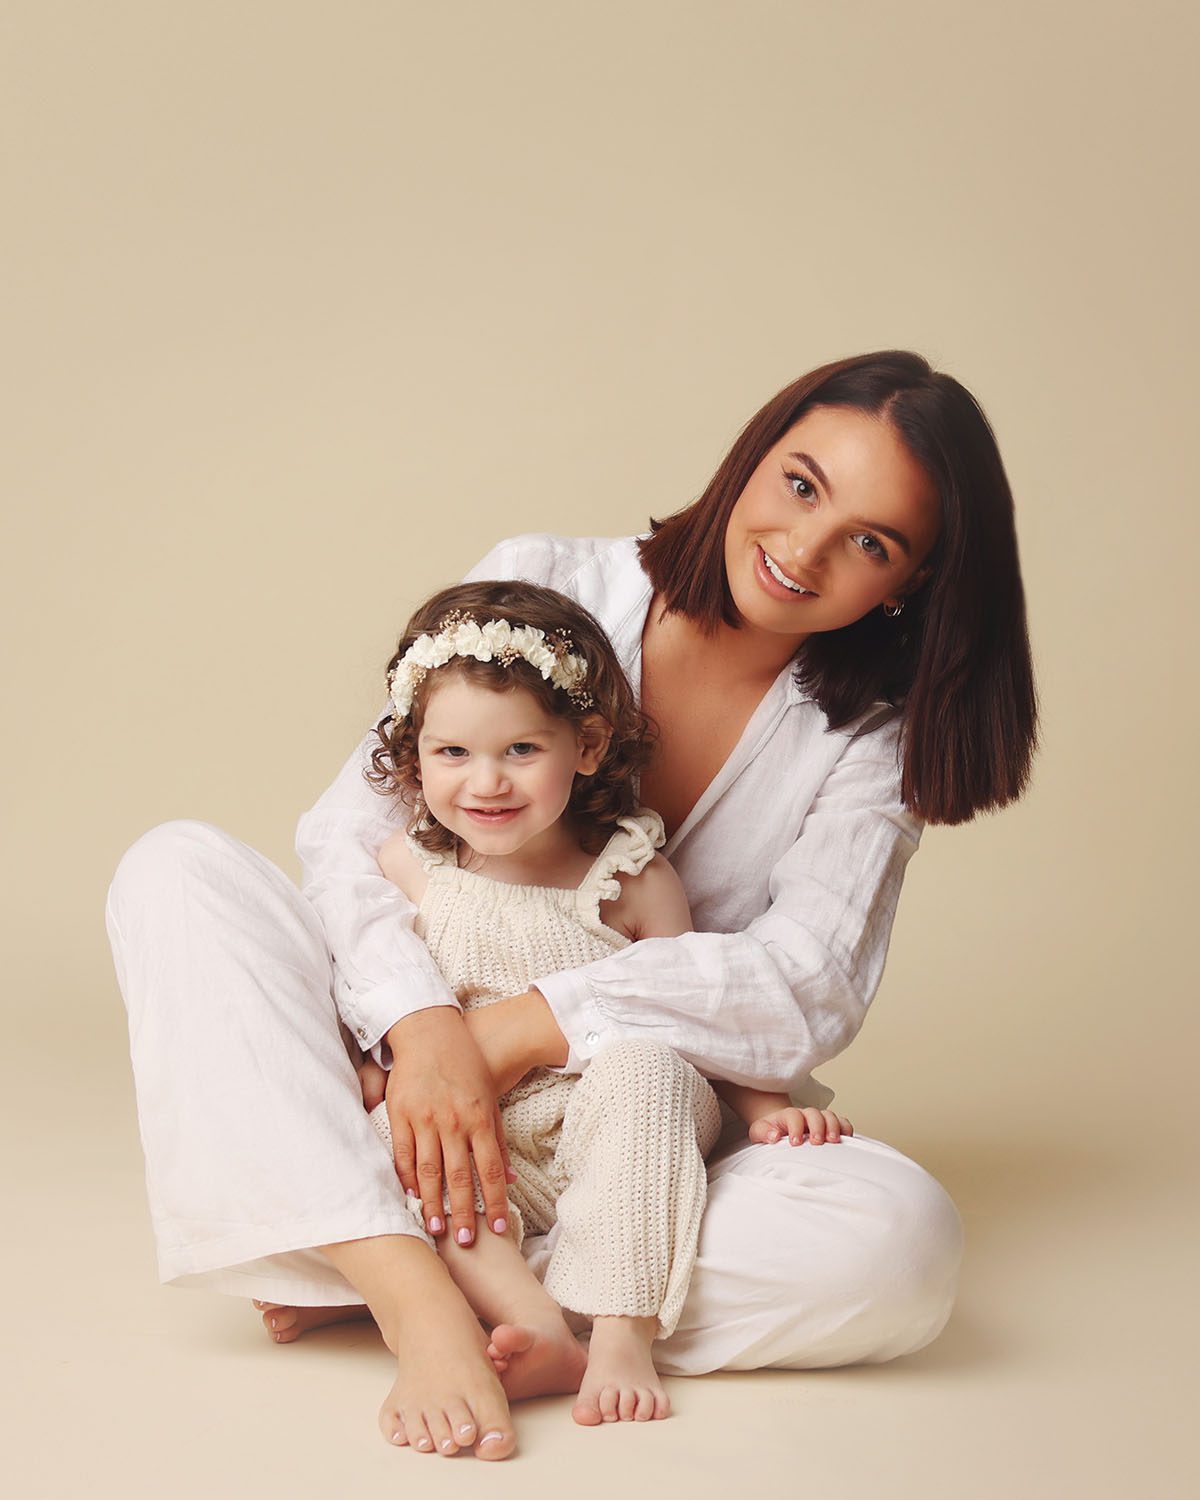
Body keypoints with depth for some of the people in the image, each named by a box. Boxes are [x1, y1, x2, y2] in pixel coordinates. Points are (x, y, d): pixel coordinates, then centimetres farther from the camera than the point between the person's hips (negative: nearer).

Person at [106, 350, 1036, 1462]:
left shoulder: (869, 739, -1)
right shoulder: (539, 589, -3)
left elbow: (805, 988, -15)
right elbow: (351, 826, -8)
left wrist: (519, 1029, -26)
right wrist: (425, 1026, -28)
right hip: (431, 1081, 0)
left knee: (903, 1241, -31)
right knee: (179, 868, -19)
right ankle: (413, 1293, -34)